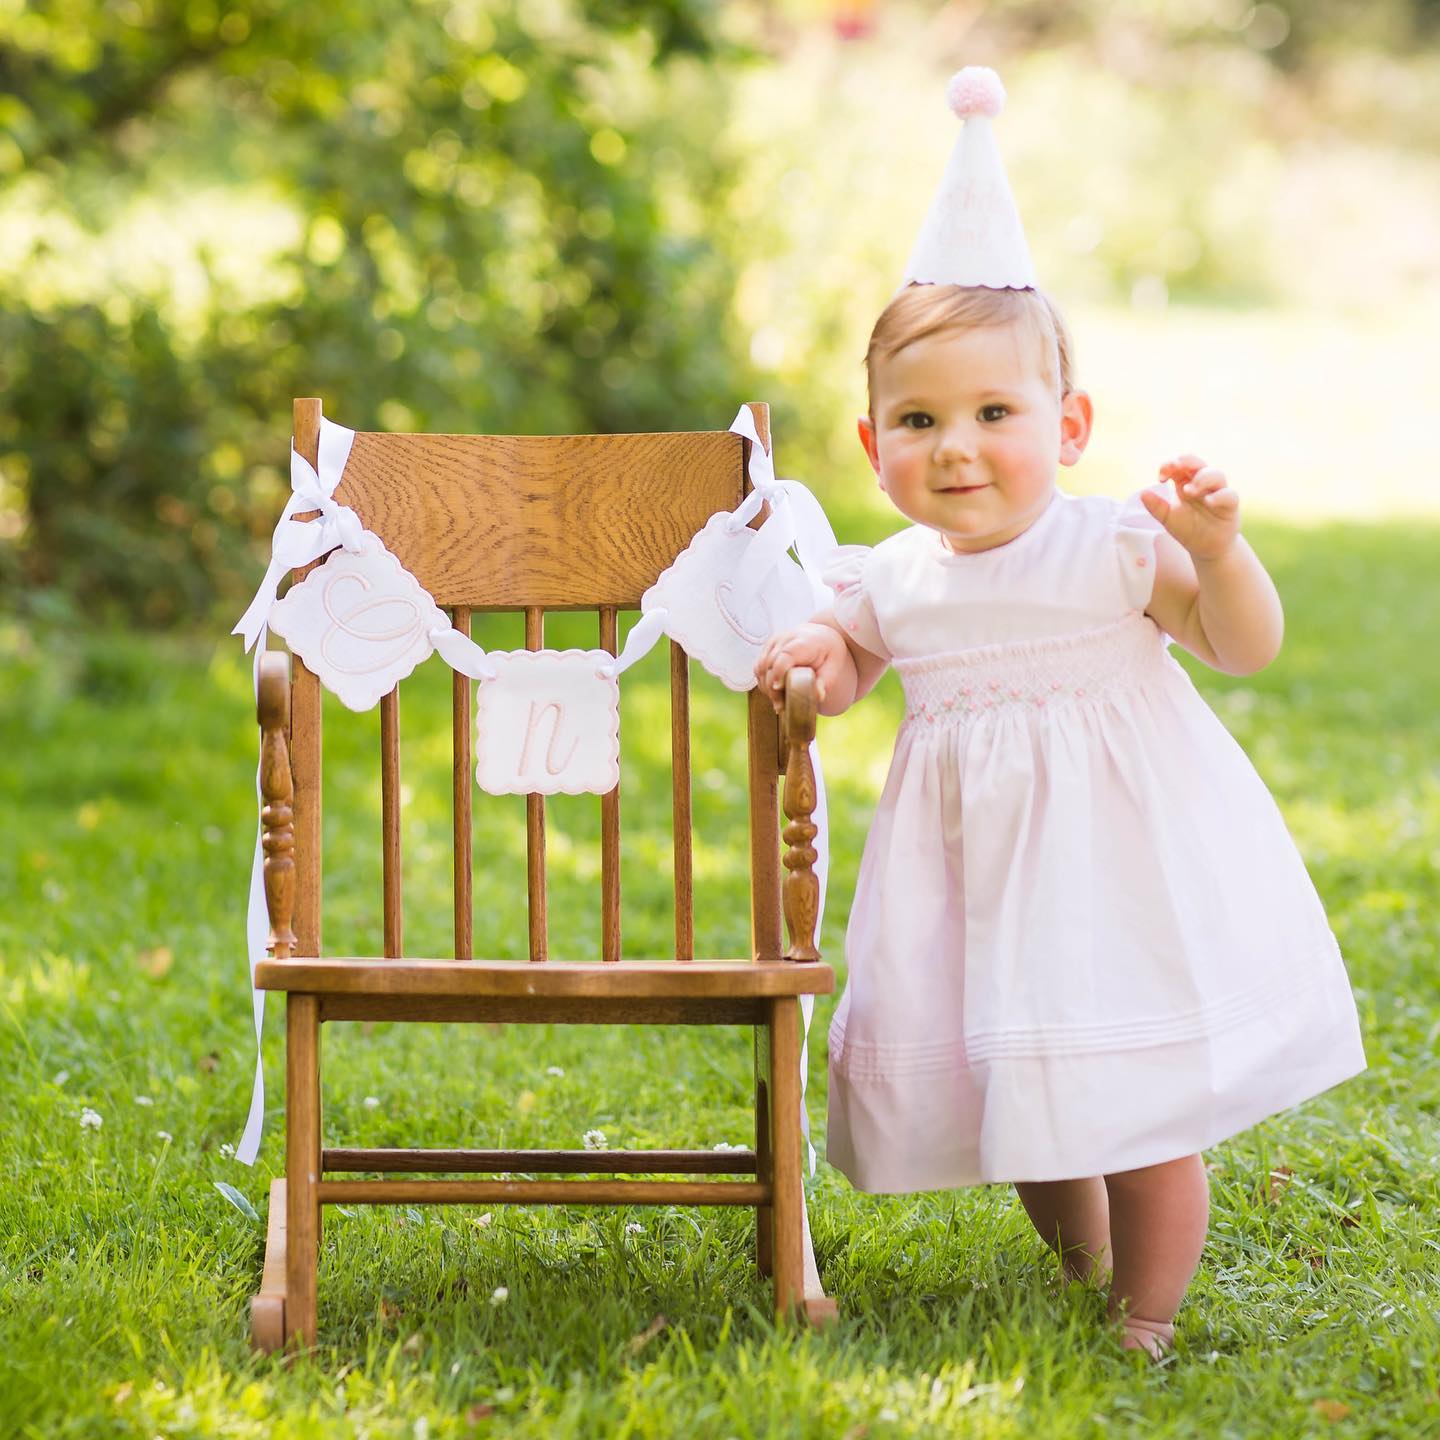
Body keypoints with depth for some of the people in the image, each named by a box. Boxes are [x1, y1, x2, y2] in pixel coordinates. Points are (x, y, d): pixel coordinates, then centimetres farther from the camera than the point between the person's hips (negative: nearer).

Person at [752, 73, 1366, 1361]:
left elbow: (1248, 648, -8)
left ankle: (1147, 1320, 12)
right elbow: (847, 672, 19)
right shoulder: (892, 582, 2)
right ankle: (1078, 1266, 40)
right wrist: (813, 663, -4)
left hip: (1116, 863, -4)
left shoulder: (1114, 550, -10)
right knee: (1015, 1084, 15)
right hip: (977, 870, 4)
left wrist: (1217, 549, -25)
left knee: (1141, 1103, -2)